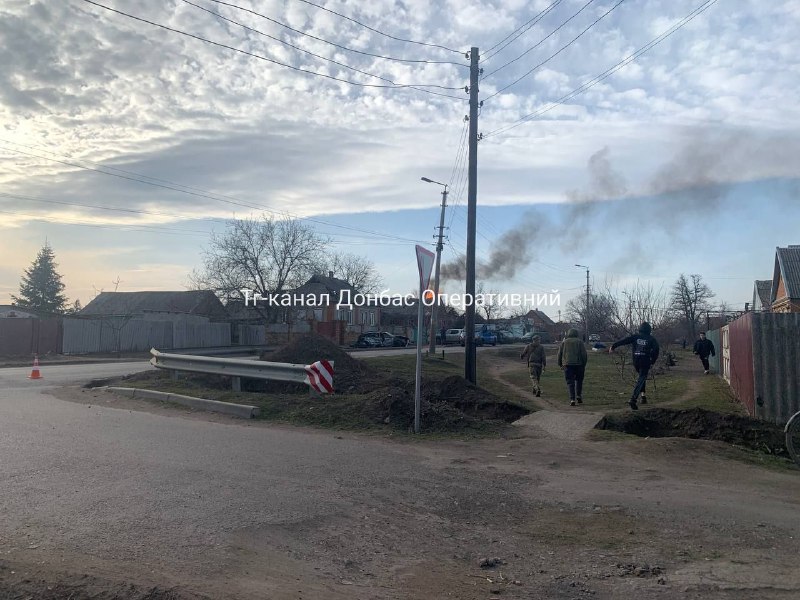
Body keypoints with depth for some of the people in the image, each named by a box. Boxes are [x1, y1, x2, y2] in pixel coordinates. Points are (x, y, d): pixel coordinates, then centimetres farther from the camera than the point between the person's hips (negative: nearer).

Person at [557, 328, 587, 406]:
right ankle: (578, 395, 7)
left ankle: (572, 399, -9)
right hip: (579, 364, 0)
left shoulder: (564, 342, 9)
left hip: (567, 364, 0)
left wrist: (560, 364, 17)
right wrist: (584, 364, 5)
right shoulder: (579, 342, 5)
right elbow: (584, 354, -1)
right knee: (579, 380, 18)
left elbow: (559, 354, 8)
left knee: (570, 382, 0)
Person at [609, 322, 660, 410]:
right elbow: (656, 349, -8)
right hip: (645, 362, -4)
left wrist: (613, 346, -3)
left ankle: (643, 396, 22)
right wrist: (653, 361, -1)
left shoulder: (635, 337, 7)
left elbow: (624, 340, -2)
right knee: (641, 380, -8)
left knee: (642, 377, 27)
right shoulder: (651, 339, 2)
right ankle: (633, 399, -23)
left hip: (636, 362, 4)